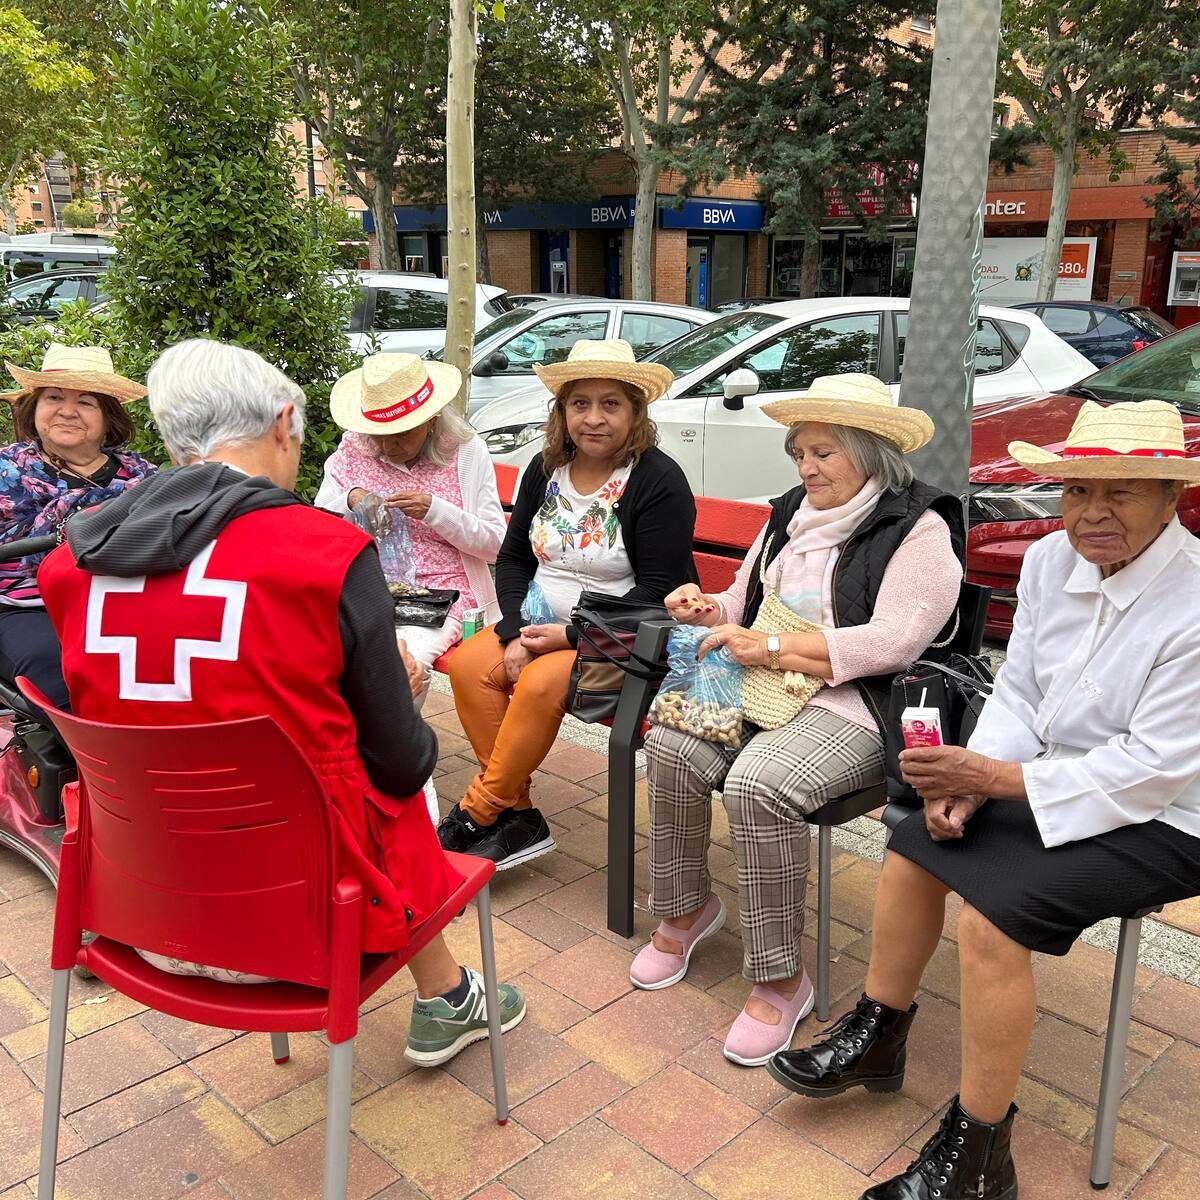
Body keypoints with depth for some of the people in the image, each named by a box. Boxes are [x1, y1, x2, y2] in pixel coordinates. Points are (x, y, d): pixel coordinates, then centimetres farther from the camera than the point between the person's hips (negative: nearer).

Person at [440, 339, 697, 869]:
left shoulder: (660, 481, -12)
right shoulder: (546, 469, 7)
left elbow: (657, 591, -16)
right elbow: (513, 557, 10)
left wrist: (573, 636, -20)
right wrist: (515, 634, -7)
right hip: (543, 622, 7)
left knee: (540, 684, -30)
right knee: (468, 664, -17)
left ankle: (477, 814, -10)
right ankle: (517, 817, -9)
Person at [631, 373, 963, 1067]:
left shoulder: (919, 530, -6)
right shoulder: (792, 515, 18)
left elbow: (892, 641, -17)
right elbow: (748, 602, 25)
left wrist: (773, 647, -18)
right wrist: (711, 609, 1)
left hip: (855, 710, -7)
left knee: (757, 782, -32)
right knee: (672, 744, -19)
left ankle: (781, 980, -14)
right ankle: (687, 908, 5)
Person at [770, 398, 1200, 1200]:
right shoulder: (1050, 562, -4)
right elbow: (1019, 694, 2)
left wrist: (994, 777, -28)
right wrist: (968, 781, -14)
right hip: (1056, 778, 8)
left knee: (991, 916, -23)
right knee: (914, 850, 2)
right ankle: (876, 1040, 22)